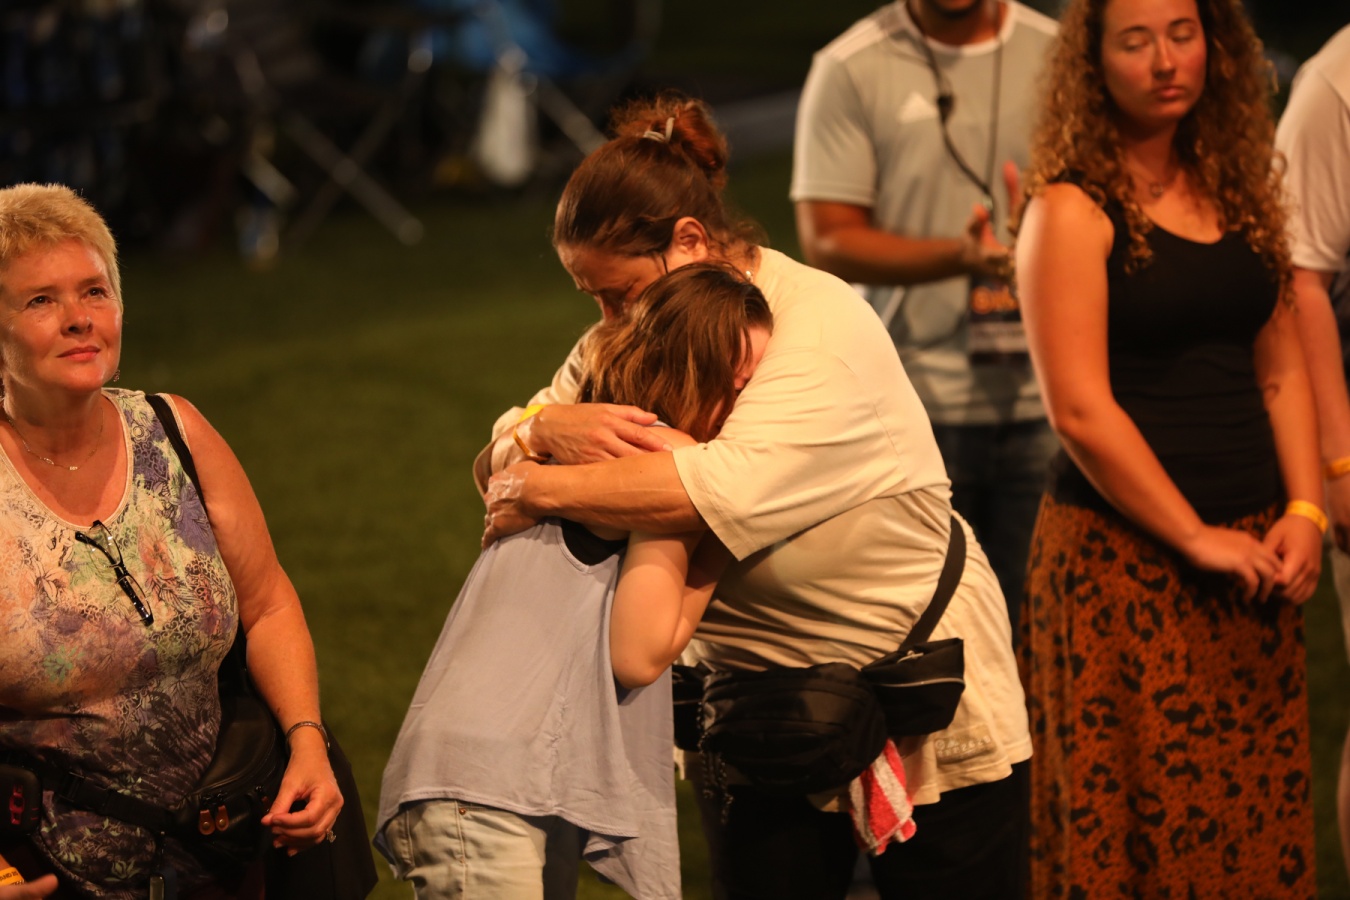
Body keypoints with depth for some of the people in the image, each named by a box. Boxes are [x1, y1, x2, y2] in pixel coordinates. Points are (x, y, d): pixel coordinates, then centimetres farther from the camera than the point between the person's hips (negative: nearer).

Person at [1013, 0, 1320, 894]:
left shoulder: (1238, 191, 12)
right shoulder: (1072, 210, -7)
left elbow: (1281, 370, 14)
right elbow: (1081, 411, -13)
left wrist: (1304, 511, 0)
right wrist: (1195, 536, -12)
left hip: (1252, 556, 6)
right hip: (1123, 553, -6)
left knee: (1260, 820, 7)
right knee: (1149, 827, -3)